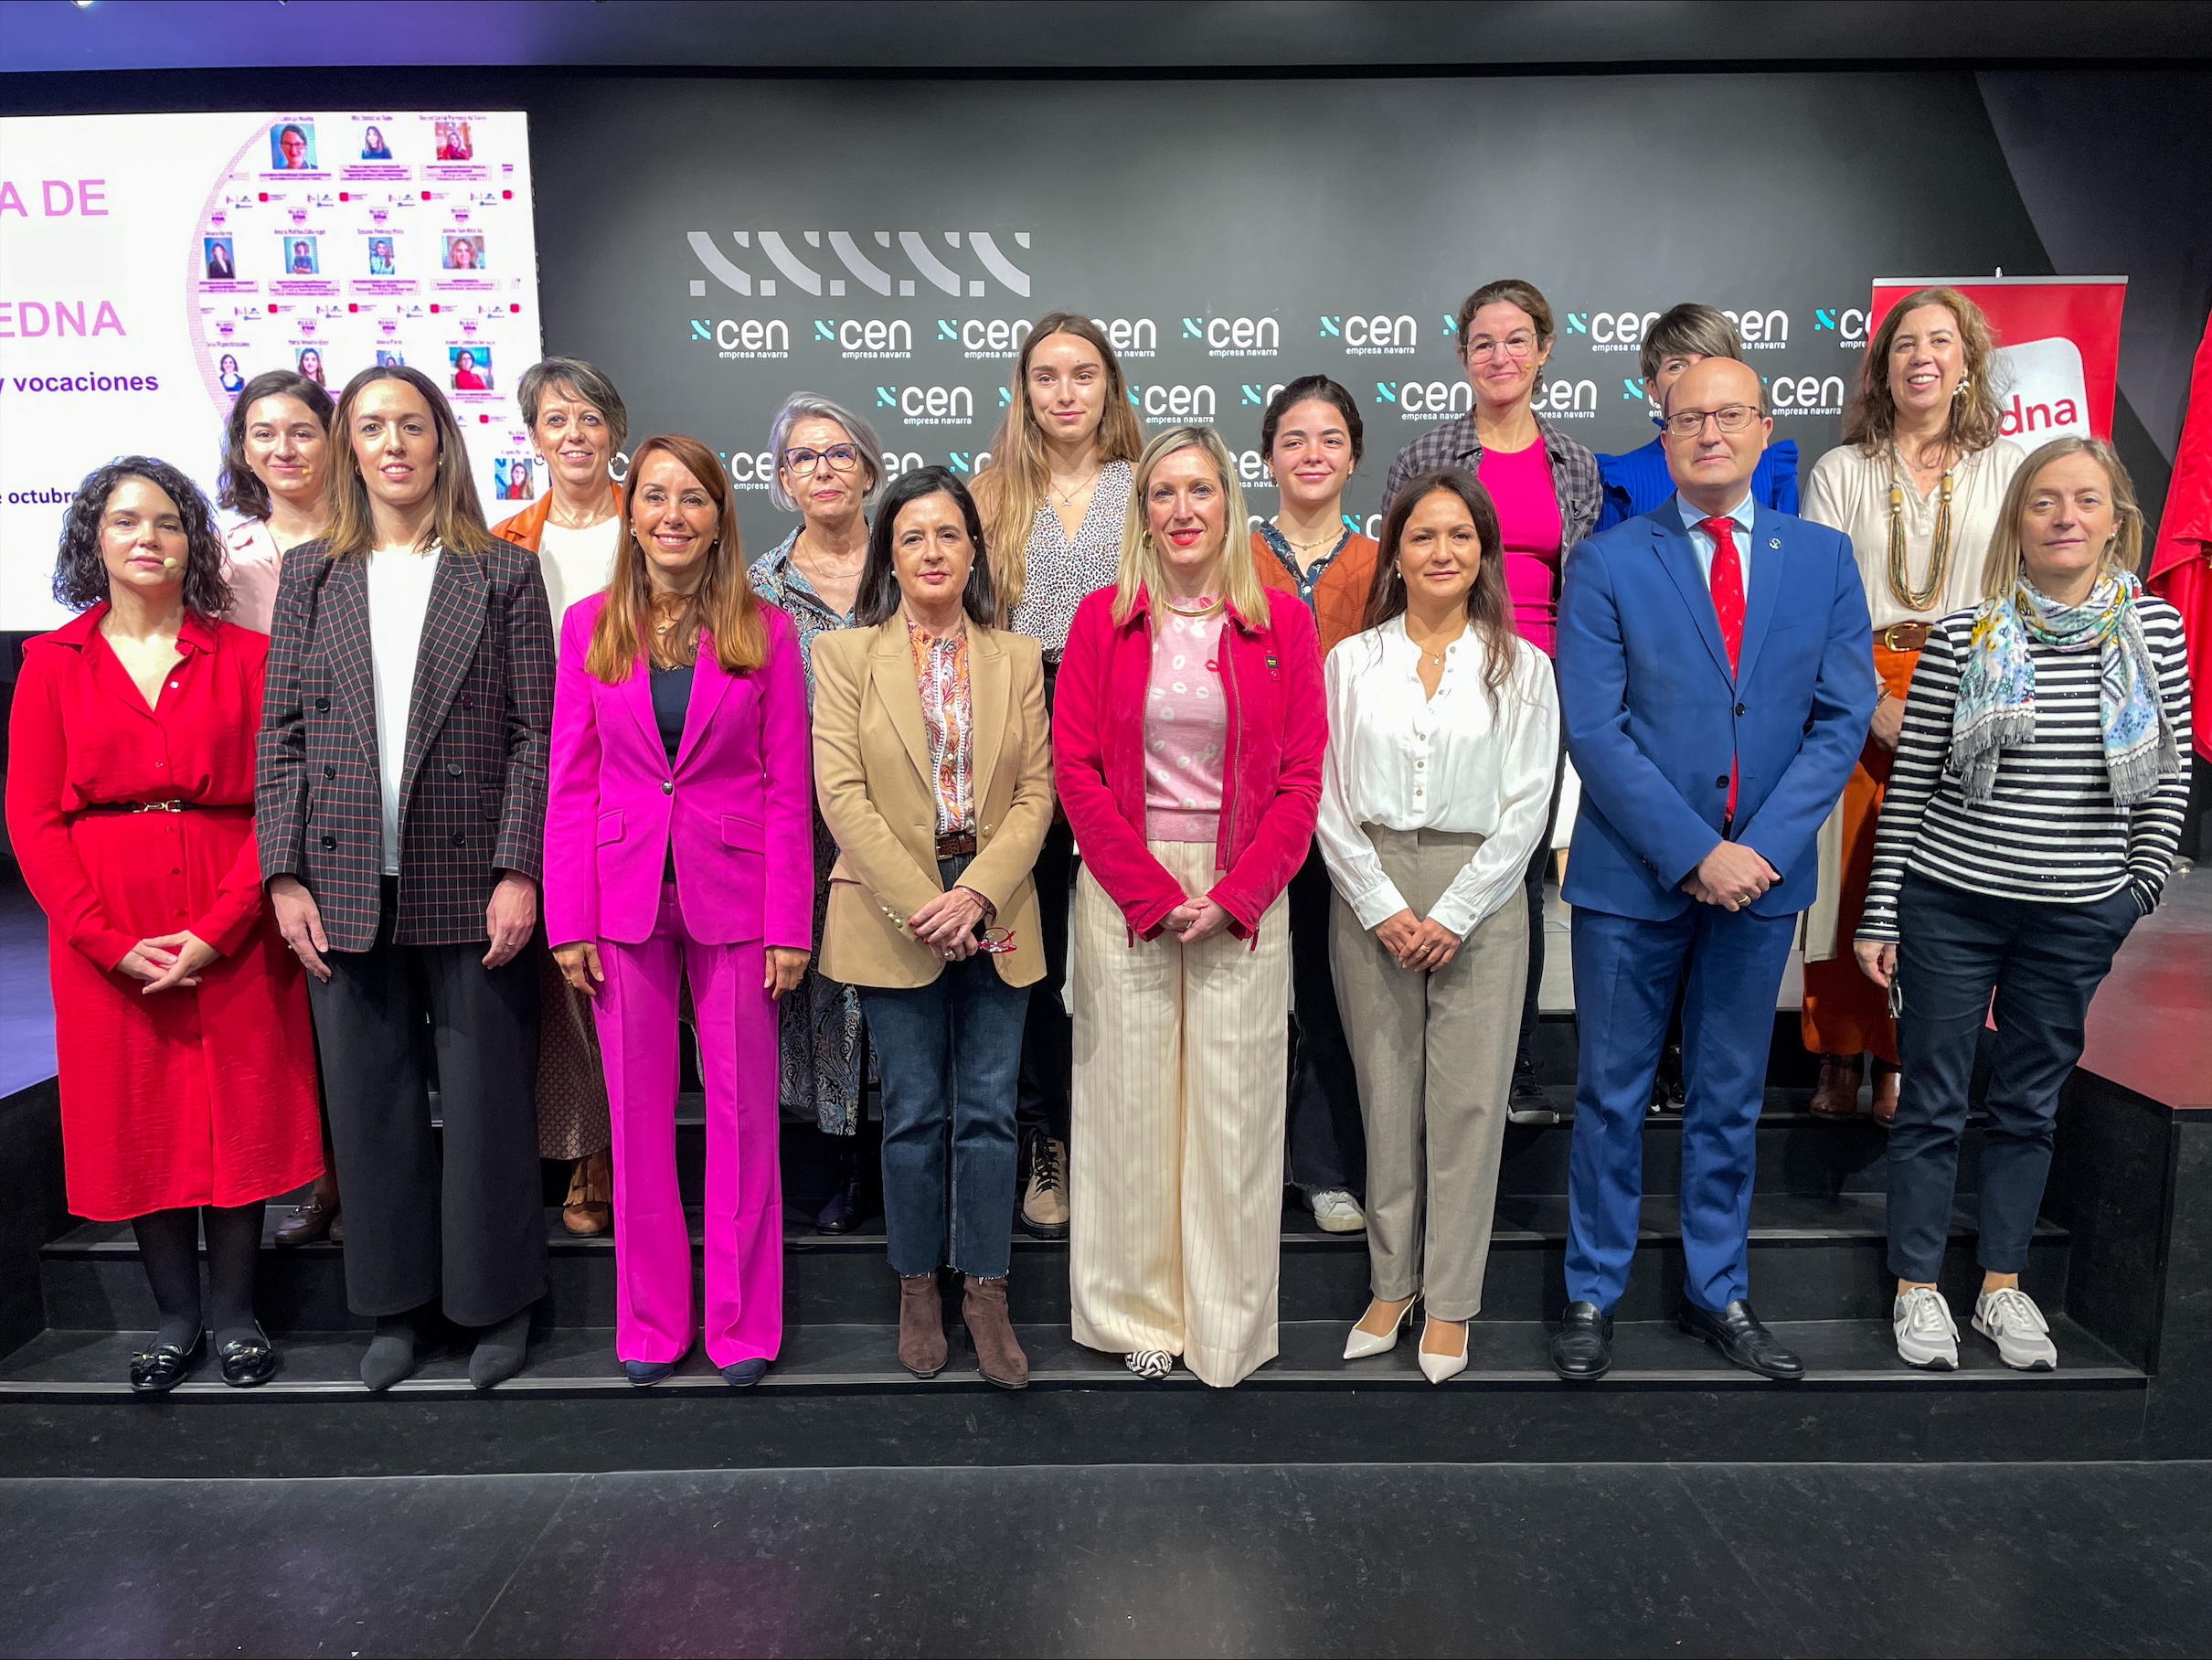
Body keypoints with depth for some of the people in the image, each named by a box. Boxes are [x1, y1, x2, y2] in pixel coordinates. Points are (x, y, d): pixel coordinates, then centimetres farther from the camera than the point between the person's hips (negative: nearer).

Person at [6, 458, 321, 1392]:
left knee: (239, 1112, 4)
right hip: (105, 939, 1)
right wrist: (112, 942, -10)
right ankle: (177, 1316, 22)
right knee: (137, 1120, 7)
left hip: (232, 934, -1)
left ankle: (234, 1313, 19)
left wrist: (219, 929, -13)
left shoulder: (245, 656, 4)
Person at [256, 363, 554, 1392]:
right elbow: (282, 732, 7)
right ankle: (395, 1303, 27)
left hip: (468, 885, -2)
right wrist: (285, 876, 0)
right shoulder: (310, 574, 10)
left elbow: (534, 734, -3)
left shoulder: (503, 574, 2)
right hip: (346, 891, 3)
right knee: (370, 1104, 11)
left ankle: (498, 1301, 22)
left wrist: (518, 872, -10)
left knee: (486, 1103, 5)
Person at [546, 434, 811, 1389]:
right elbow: (570, 785, 4)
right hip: (624, 898, 2)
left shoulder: (763, 632, 1)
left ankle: (743, 1324, 20)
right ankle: (651, 1321, 24)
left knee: (742, 1112, 5)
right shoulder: (590, 627, 5)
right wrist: (569, 921, -3)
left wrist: (788, 926, -7)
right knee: (638, 1115, 9)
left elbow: (788, 791, -1)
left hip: (732, 897, -1)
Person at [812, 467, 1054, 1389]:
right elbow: (842, 793, -6)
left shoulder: (1017, 658, 9)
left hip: (994, 916, 2)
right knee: (914, 1115, 6)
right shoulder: (846, 655, 3)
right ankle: (918, 1289, 23)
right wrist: (921, 906, -14)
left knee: (988, 1112, 5)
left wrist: (975, 894, -12)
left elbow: (1036, 795, 2)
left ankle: (985, 1291, 19)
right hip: (895, 917, -1)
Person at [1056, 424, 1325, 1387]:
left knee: (1234, 1105, 4)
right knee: (1130, 1096, 5)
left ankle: (1228, 1323, 21)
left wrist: (1233, 898, -11)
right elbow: (1076, 768, -2)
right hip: (1124, 890, 0)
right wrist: (1152, 894, -11)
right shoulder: (1103, 620, 4)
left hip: (1244, 893, 0)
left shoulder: (1281, 622, 4)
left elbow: (1301, 778, 0)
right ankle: (1141, 1314, 22)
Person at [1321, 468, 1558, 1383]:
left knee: (1467, 1099, 1)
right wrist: (1383, 907, -8)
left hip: (1479, 896, -1)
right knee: (1385, 1092, 7)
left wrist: (1452, 915, -10)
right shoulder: (1351, 661, 7)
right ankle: (1392, 1282, 21)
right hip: (1371, 898, 1)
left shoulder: (1520, 667, 4)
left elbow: (1527, 805, -1)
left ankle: (1450, 1302, 14)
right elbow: (1327, 797, 2)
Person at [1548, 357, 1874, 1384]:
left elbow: (1843, 717, 1)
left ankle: (1718, 1293, 31)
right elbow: (1592, 730, -10)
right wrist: (1693, 853, -16)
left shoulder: (1823, 558, 6)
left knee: (1730, 1100, 15)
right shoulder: (1607, 562, -3)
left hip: (1761, 873, 3)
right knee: (1612, 1096, 8)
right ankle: (1593, 1296, 24)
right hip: (1633, 875, -2)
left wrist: (1763, 846, -12)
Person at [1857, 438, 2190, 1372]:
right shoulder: (1964, 639, -6)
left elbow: (2169, 777, 8)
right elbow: (1907, 786, -4)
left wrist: (2141, 888, 3)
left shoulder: (2156, 631, 1)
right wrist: (1880, 914, -4)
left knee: (2030, 1103, 14)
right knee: (1933, 1101, 7)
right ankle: (1917, 1289, 22)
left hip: (2079, 916, 2)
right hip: (1951, 904, -2)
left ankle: (2002, 1286, 30)